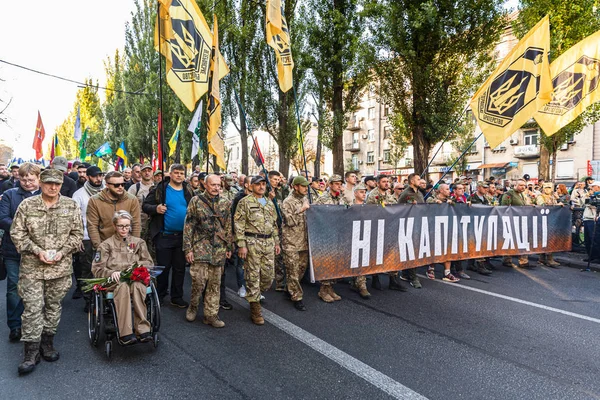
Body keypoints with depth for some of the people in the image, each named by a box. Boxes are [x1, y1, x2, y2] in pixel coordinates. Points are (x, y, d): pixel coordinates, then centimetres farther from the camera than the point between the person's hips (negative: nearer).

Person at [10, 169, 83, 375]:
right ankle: (31, 352, 9)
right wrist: (37, 251, -12)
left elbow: (77, 233, 3)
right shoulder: (27, 205, -1)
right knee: (32, 308, -2)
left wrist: (63, 251, -9)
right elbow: (17, 233, -1)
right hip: (32, 266, -1)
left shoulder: (71, 206, 2)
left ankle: (47, 343, 29)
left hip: (61, 266, 2)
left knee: (54, 306, 12)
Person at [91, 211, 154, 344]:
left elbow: (149, 262, 15)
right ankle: (126, 333, -43)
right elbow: (96, 269, 7)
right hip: (114, 281, -1)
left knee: (138, 286, -37)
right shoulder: (106, 245, 16)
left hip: (135, 278, 1)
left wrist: (138, 265, -7)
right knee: (123, 286, -39)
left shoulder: (138, 242, 20)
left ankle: (142, 329, -41)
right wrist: (111, 273, -14)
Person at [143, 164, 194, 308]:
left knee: (180, 268, 11)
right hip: (164, 236, -3)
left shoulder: (188, 191, 6)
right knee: (163, 267, 7)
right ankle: (159, 295, 26)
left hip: (183, 236, 4)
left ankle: (177, 297, 23)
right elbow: (145, 206, -3)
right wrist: (155, 208, -23)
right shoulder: (159, 189, -5)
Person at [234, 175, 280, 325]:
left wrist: (277, 242, 16)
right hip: (252, 242, -6)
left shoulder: (270, 203, 16)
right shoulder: (245, 202, -4)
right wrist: (241, 245, -14)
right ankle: (255, 308, 10)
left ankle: (255, 295, 34)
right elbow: (239, 225, -9)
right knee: (253, 276, -1)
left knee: (269, 275, 8)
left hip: (269, 243, 6)